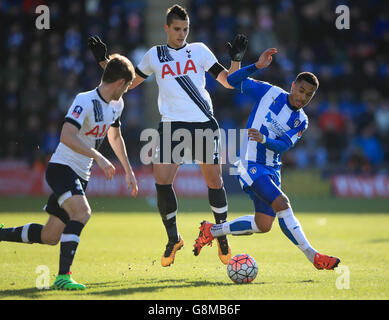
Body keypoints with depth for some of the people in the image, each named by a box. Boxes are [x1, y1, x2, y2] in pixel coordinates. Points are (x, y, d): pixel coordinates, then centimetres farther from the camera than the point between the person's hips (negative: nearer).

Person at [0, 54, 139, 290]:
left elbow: (115, 137, 28)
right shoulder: (85, 101, -18)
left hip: (80, 177, 9)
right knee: (82, 211, -32)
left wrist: (129, 171, 28)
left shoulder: (117, 105, 10)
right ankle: (63, 276, -33)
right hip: (61, 168, -9)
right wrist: (98, 157, -34)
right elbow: (66, 136, -31)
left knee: (50, 237, 7)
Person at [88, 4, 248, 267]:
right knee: (162, 181, -11)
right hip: (171, 124, 1)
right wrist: (103, 61, 13)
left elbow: (228, 81, 6)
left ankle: (222, 237, 19)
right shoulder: (154, 55, 12)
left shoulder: (199, 50, 9)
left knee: (214, 181, -1)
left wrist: (236, 60, -10)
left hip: (204, 123, -1)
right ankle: (173, 239, 8)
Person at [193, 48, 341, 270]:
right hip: (251, 165, -7)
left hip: (272, 170, 7)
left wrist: (264, 139, -30)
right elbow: (233, 81, -5)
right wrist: (257, 66, -19)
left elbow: (284, 145, -10)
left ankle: (211, 231, 22)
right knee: (282, 204, -22)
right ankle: (313, 256, -21)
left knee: (264, 225, 4)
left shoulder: (302, 121, 6)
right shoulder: (270, 93, -5)